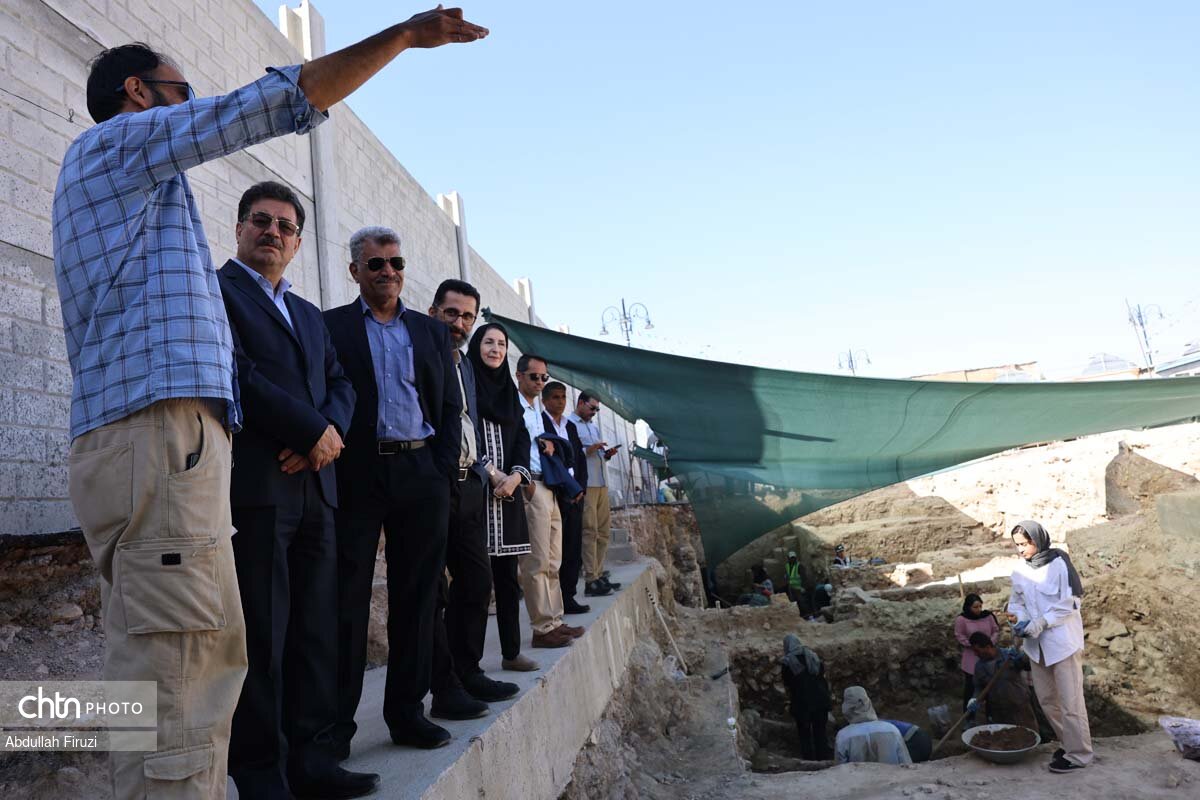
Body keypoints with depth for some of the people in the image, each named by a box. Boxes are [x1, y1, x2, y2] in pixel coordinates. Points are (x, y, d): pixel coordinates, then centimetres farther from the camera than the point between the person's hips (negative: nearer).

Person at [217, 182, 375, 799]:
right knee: (260, 633, -5)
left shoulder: (310, 315, 26)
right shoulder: (213, 289, 3)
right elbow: (235, 374, -10)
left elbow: (340, 383, 17)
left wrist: (327, 434, -4)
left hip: (314, 484, 7)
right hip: (253, 485, -7)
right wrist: (314, 431, -10)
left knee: (316, 628, 7)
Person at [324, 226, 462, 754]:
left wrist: (443, 471, 2)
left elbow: (451, 406, 13)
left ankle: (407, 712, 17)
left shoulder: (432, 332, 16)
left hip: (422, 476, 3)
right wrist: (332, 466, -9)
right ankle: (337, 724, 8)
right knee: (347, 600, 0)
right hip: (356, 477, -3)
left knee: (417, 597, 6)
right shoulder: (330, 327, 6)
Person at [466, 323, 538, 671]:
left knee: (507, 574, 7)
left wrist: (515, 475, -6)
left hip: (508, 490, 6)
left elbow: (522, 437, 11)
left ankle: (511, 651, 13)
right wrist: (491, 473, -14)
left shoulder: (509, 390, 19)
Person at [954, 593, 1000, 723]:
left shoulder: (988, 616, -1)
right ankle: (969, 716, 9)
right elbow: (959, 636, -7)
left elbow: (996, 630, 6)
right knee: (970, 686, 0)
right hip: (971, 659, -3)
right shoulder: (961, 619, -11)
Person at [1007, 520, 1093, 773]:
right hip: (1036, 644, 7)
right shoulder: (1021, 569, 4)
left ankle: (1079, 755, 8)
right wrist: (1019, 618, -6)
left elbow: (1069, 604, -15)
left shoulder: (1058, 564, -14)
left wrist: (1041, 623, -21)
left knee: (1069, 700, -2)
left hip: (1062, 640, -7)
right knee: (1046, 698, 14)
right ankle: (1070, 742, 30)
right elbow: (1016, 600, 14)